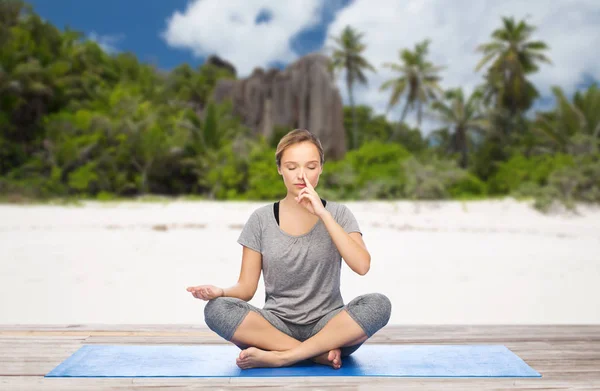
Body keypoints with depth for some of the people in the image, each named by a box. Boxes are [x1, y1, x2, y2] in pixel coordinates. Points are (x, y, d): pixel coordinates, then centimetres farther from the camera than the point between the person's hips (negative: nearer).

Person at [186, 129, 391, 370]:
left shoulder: (337, 213, 2)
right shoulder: (261, 219, 2)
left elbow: (362, 266, -15)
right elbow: (247, 288, 1)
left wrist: (323, 214, -18)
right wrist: (220, 292, -21)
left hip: (327, 326, 0)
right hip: (277, 326, 1)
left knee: (377, 304, -30)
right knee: (217, 309, -27)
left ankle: (279, 357, -24)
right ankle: (322, 353, -23)